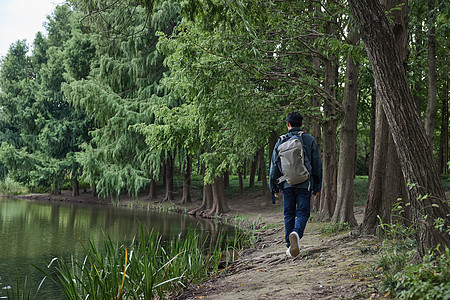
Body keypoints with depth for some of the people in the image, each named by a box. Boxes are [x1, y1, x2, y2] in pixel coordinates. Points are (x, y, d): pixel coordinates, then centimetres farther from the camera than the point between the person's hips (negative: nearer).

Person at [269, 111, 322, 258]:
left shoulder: (281, 141, 5)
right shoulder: (309, 140, 3)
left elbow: (274, 166, 7)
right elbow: (317, 164, 4)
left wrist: (274, 187, 15)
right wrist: (317, 186, 12)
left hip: (287, 184, 1)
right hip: (304, 184, -1)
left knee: (289, 214, 10)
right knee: (303, 213, 1)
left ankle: (290, 246, 9)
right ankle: (296, 233, -28)